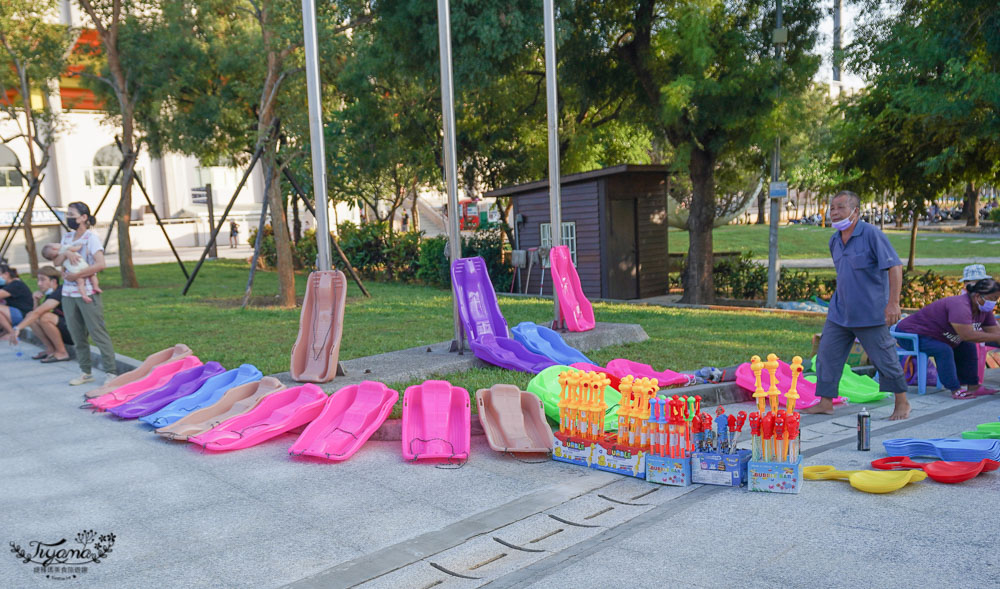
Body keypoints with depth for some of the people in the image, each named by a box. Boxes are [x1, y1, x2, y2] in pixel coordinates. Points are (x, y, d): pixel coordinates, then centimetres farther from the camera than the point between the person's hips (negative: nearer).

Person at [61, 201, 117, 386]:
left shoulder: (91, 237, -8)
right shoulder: (67, 238, 13)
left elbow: (100, 264, -19)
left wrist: (76, 275, -18)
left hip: (87, 294, -7)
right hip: (68, 294, 7)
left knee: (98, 333, -6)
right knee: (77, 335, 11)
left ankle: (111, 372, -1)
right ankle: (85, 372, 19)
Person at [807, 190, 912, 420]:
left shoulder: (872, 234, -13)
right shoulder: (834, 240, 9)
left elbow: (895, 267, -16)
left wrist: (893, 302, -22)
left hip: (870, 313, -7)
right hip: (840, 312, 7)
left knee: (884, 358, 3)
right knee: (827, 354, 2)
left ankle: (902, 403, 20)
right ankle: (825, 403, 10)